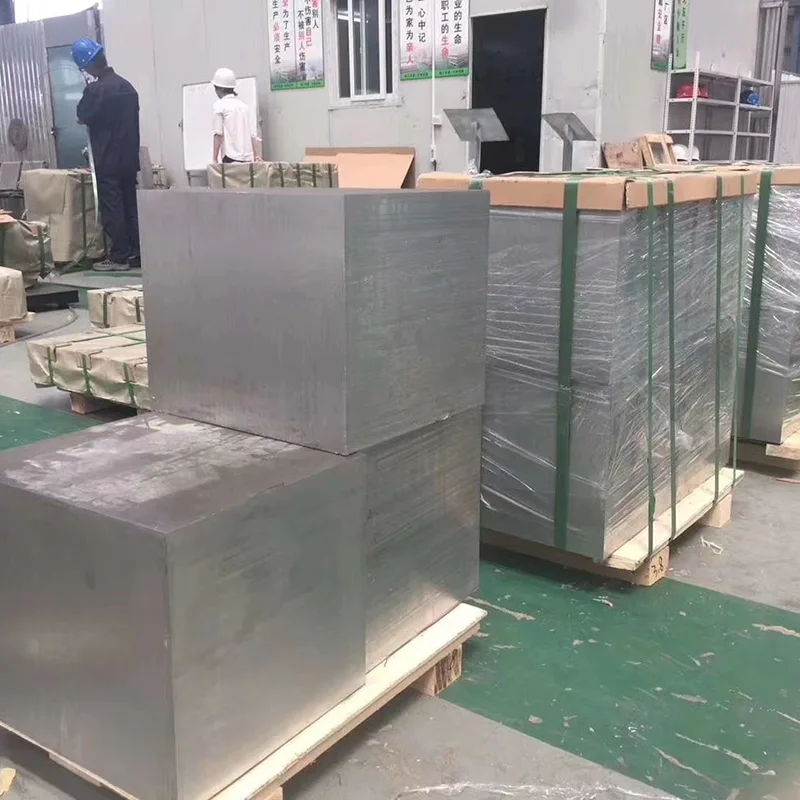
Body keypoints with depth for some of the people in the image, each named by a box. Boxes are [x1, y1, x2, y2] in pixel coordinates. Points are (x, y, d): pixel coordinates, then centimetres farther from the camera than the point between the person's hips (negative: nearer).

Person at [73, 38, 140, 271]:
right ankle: (136, 254, 13)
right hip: (129, 157, 7)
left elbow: (83, 116, -3)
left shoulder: (95, 89, -16)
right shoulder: (127, 86, 7)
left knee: (112, 209, -2)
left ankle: (119, 257, -1)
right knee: (131, 206, 10)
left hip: (107, 160, -7)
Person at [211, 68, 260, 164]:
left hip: (231, 159, -6)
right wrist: (256, 156, 11)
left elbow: (218, 134, -6)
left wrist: (215, 159, -4)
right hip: (248, 159, 6)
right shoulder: (244, 106, 17)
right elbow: (253, 135, 11)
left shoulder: (219, 105, 0)